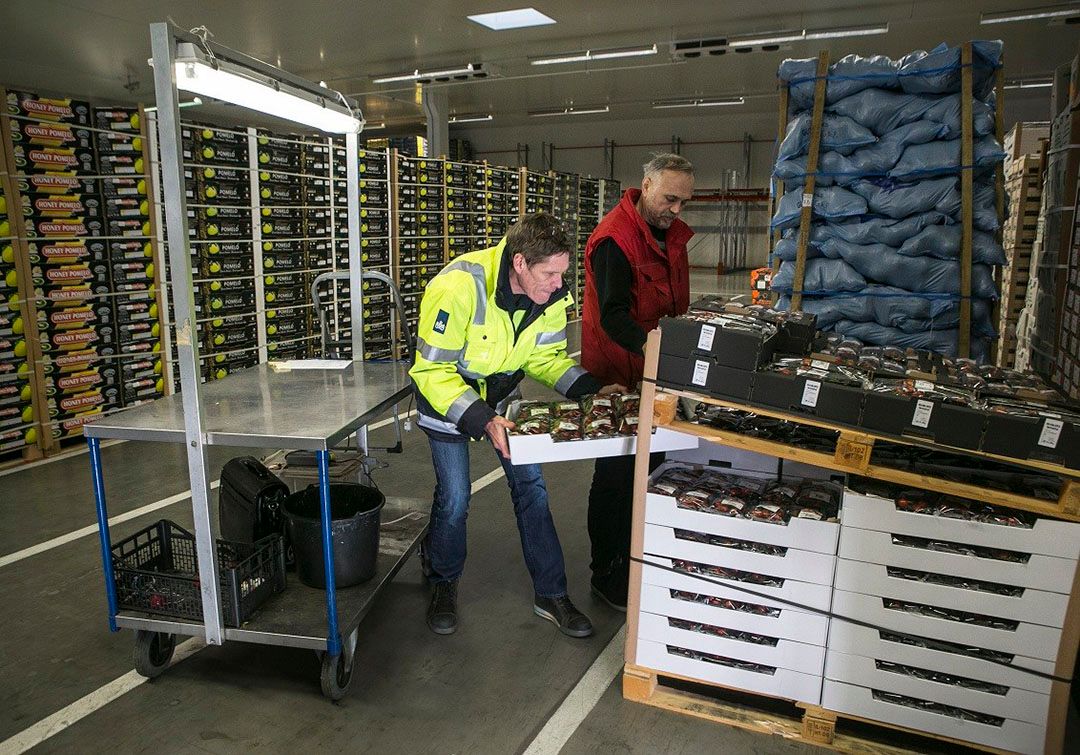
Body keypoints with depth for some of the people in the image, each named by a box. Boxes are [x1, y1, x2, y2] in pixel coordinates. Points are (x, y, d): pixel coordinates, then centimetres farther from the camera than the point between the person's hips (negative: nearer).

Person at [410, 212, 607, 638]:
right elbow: (433, 370, -30)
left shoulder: (550, 296, -17)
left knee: (530, 485, 1)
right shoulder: (458, 287, -35)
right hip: (446, 393, -4)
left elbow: (545, 357, -2)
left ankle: (551, 595, 16)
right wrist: (482, 421, -41)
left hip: (501, 393, 5)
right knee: (454, 498, -6)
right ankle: (442, 583, 25)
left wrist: (592, 389, -18)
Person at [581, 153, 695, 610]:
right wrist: (650, 345, -44)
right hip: (618, 377, -8)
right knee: (616, 474, 2)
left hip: (657, 373, 9)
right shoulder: (614, 238, -19)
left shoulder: (672, 233, 9)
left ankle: (638, 560, 35)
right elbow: (612, 315, -29)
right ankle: (606, 576, 18)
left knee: (650, 466, 17)